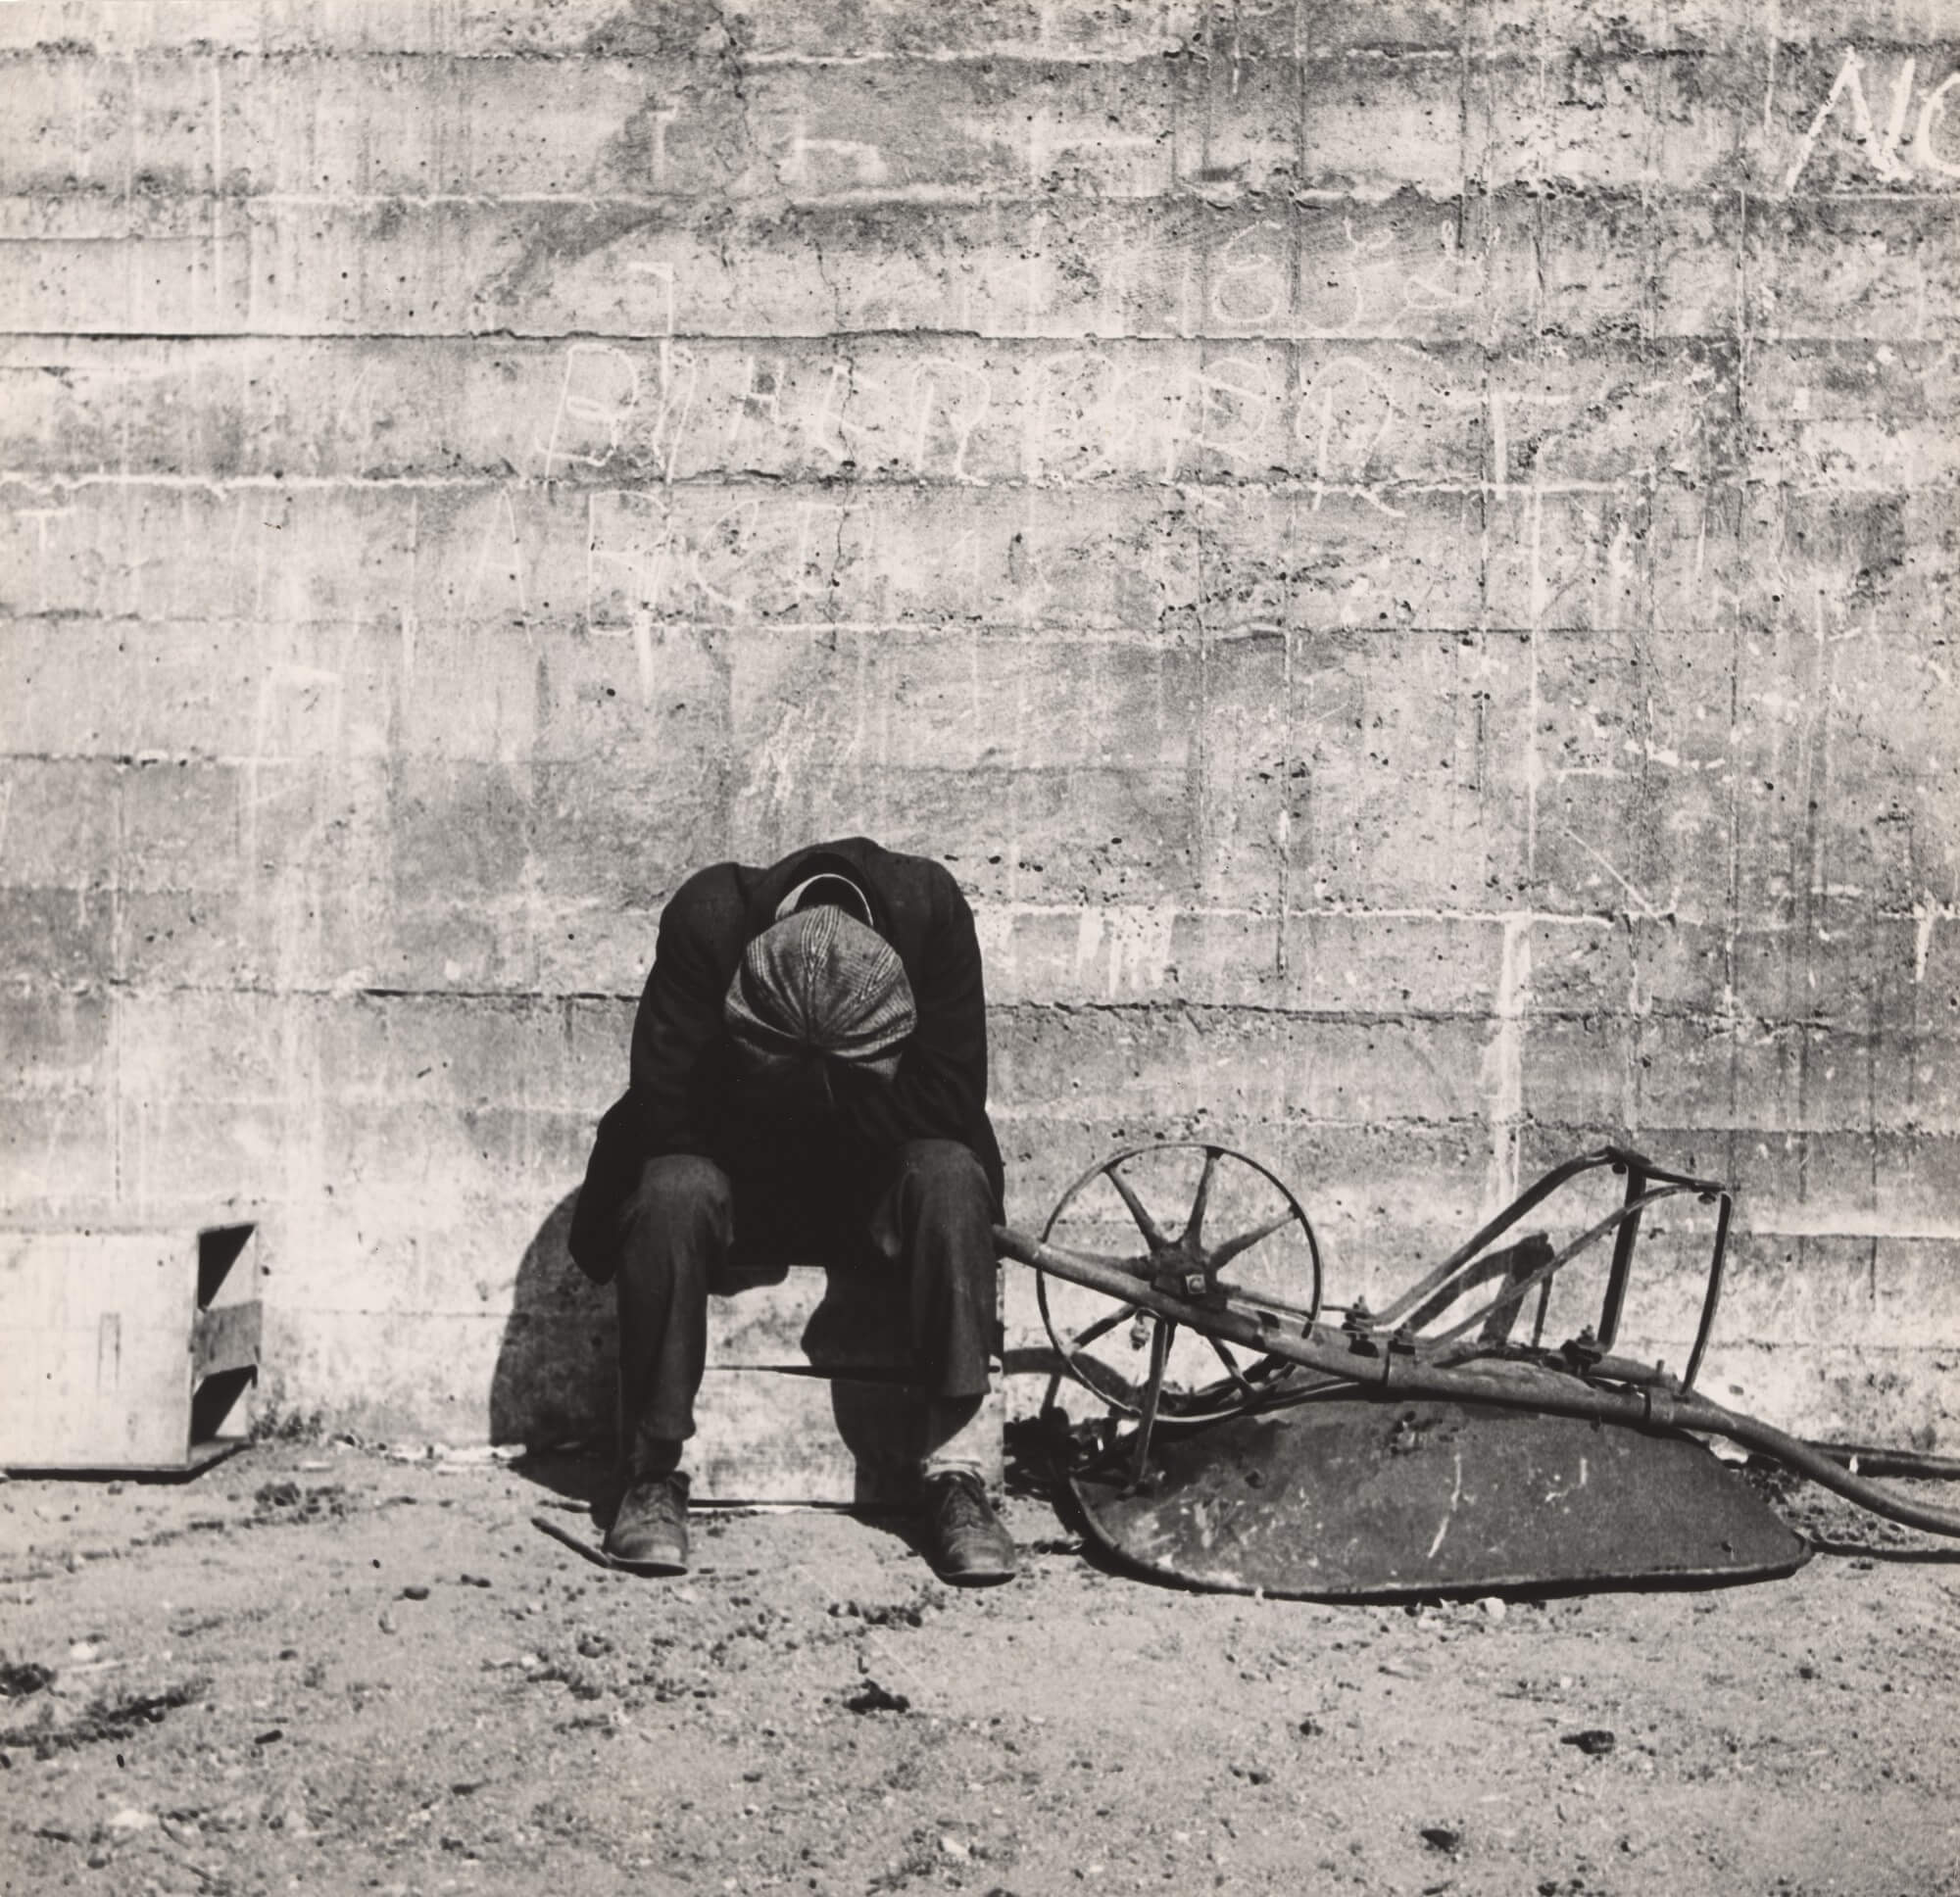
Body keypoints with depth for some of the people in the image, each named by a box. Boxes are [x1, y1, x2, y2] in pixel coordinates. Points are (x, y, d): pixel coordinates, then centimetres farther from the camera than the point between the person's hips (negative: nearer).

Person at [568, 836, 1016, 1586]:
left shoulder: (930, 907, -23)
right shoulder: (706, 917, -25)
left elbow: (952, 1099, -20)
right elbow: (666, 1108, -23)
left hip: (873, 1180, 1)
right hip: (730, 1170, -1)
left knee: (951, 1178, -31)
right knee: (672, 1190, -33)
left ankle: (954, 1472, -27)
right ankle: (653, 1470, -21)